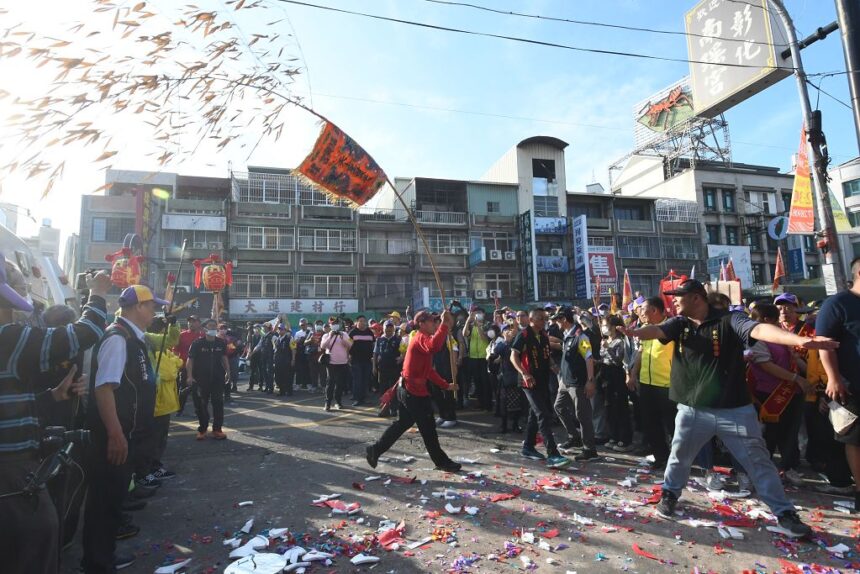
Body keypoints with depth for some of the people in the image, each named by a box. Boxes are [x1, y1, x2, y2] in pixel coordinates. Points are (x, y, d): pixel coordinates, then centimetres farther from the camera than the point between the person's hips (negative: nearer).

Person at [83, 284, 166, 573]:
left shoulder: (134, 337, 10)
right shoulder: (117, 337, -20)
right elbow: (104, 387, -27)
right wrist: (115, 434, -28)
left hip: (127, 432, 10)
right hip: (114, 435, -10)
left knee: (115, 493, 20)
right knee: (104, 496, 3)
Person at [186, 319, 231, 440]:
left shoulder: (221, 343, 3)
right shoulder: (197, 343, -6)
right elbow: (190, 360, -6)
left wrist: (228, 372, 7)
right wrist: (190, 376, -15)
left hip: (218, 378, 2)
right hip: (201, 379, -2)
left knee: (218, 403, 3)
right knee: (201, 404, 6)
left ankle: (217, 429, 11)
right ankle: (202, 429, 18)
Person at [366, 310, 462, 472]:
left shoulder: (422, 339, 17)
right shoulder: (421, 338, -16)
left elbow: (428, 370, 21)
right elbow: (434, 347, -43)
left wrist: (446, 385, 18)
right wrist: (445, 325, -40)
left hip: (408, 389, 10)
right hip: (415, 391, -10)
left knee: (401, 423, 18)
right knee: (428, 428, 3)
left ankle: (375, 449, 22)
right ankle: (442, 462, 17)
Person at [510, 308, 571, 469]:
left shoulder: (544, 336, 11)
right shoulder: (524, 335, -11)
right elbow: (514, 357, -17)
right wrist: (524, 373, -28)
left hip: (543, 381, 8)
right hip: (531, 382, -8)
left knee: (535, 415, 15)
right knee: (544, 416, -13)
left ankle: (528, 447, 28)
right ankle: (552, 455, -13)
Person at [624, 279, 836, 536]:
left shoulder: (729, 320, -9)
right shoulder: (678, 323, 1)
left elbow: (758, 329, -26)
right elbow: (656, 330, -17)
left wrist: (799, 340, -45)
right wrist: (635, 332, -41)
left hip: (734, 409, -3)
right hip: (692, 409, 3)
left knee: (759, 461, 9)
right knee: (679, 456, 15)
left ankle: (785, 512, 27)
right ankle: (669, 494, 37)